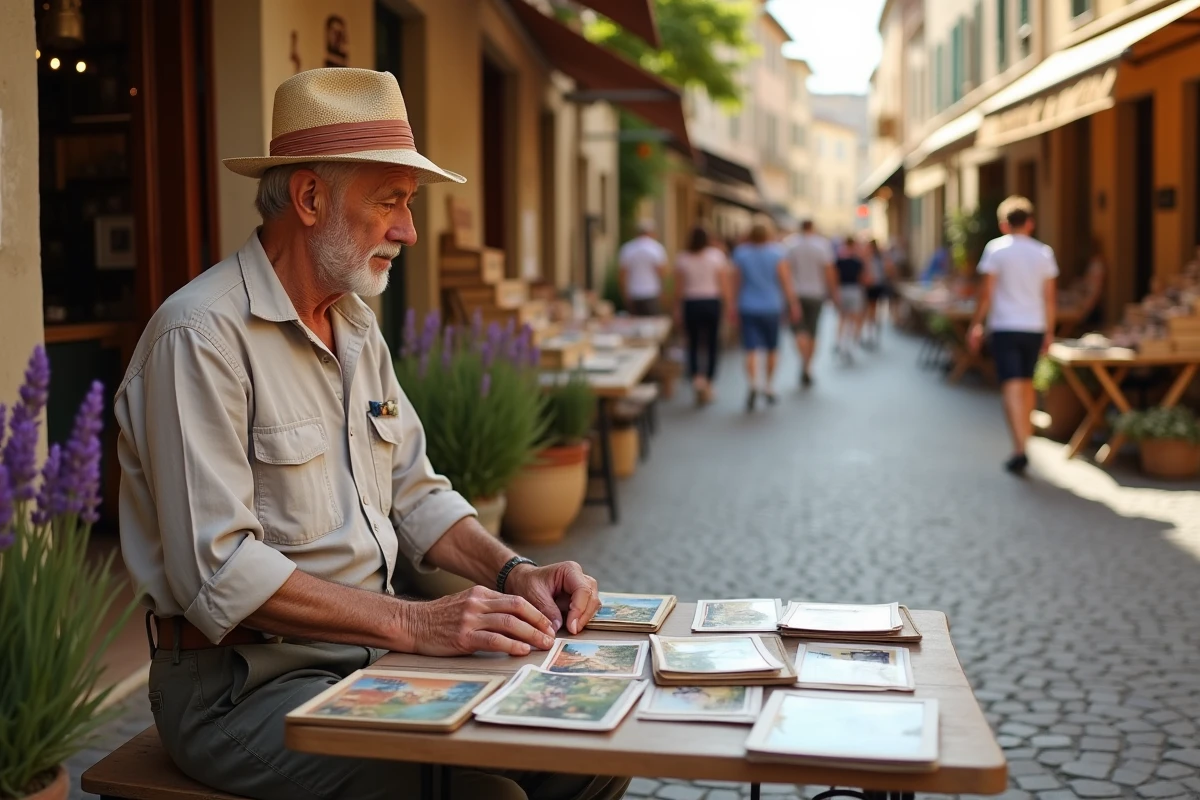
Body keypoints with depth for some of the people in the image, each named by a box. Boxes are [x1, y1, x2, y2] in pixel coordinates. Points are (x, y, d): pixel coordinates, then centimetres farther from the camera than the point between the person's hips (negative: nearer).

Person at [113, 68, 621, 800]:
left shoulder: (357, 327, 12)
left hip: (368, 655, 8)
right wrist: (413, 624, -26)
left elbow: (414, 493, 16)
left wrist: (512, 572, -2)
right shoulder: (201, 335, -17)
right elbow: (219, 573, -23)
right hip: (241, 682, -8)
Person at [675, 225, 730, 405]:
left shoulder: (682, 258, -1)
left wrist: (677, 308, 13)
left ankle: (696, 377, -13)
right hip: (712, 303, 0)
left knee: (693, 344, 10)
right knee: (712, 344, 9)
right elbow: (724, 284, -3)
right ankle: (708, 384, 12)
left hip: (691, 304, 0)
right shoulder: (716, 255, -2)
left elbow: (678, 288, 3)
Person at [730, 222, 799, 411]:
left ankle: (753, 383, -27)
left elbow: (736, 283, 3)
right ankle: (768, 387, 21)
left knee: (751, 350, -4)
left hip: (748, 308, 0)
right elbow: (785, 280, -6)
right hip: (771, 307, 0)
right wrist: (793, 304, 0)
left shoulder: (741, 254, 0)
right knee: (772, 349, 15)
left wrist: (734, 307, 12)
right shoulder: (776, 253, -3)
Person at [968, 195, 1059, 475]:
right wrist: (1050, 331, 13)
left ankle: (1020, 449, -19)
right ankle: (1025, 436, 30)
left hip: (1005, 327, -4)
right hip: (1034, 327, 4)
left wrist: (977, 324, 0)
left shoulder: (996, 248, -4)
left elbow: (987, 291, -7)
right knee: (1027, 383, 19)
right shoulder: (1043, 252, 7)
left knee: (1012, 387, -9)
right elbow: (1050, 296, 6)